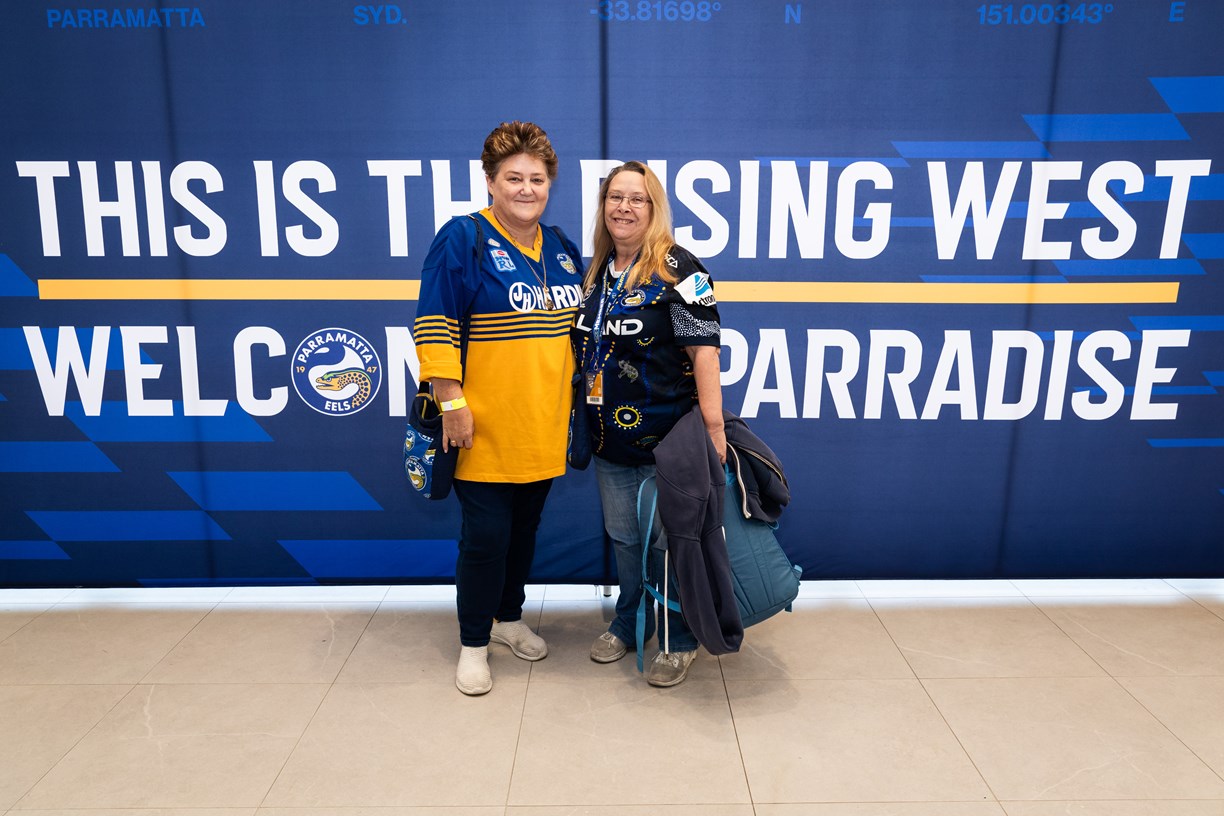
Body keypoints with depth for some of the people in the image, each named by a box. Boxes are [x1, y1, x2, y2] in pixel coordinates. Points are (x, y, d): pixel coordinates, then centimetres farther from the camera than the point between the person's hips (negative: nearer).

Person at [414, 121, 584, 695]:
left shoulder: (562, 249, 10)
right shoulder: (463, 239, -9)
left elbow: (580, 328, 20)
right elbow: (434, 325, -14)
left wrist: (583, 394, 17)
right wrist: (451, 402, -18)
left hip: (544, 428, 6)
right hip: (484, 430, -6)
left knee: (524, 530, 18)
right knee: (485, 537, 1)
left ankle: (509, 618, 38)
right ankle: (474, 643, 21)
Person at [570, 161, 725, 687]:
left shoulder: (676, 268, -11)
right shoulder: (598, 271, 10)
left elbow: (703, 348, -16)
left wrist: (713, 427, -21)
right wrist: (585, 421, 16)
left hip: (666, 440, -6)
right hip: (610, 439, 7)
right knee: (623, 536, 17)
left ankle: (679, 642, 23)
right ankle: (629, 624, 37)